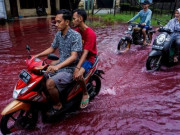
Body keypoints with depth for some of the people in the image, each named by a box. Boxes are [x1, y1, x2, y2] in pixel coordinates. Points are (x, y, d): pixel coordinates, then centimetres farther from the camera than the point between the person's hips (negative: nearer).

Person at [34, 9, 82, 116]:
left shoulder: (75, 36, -18)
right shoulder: (58, 34, 6)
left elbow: (74, 56, -26)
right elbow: (52, 48, 18)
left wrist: (57, 66, -37)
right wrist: (37, 55, 7)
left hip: (70, 69, -8)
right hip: (60, 66, 8)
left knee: (50, 83, -27)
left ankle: (58, 105, 1)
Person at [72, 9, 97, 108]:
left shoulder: (90, 34, -22)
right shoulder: (76, 30, 2)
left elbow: (85, 53, -30)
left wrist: (77, 68, -38)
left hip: (88, 58, -7)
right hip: (77, 55, 8)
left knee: (78, 75, -35)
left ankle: (85, 94, -4)